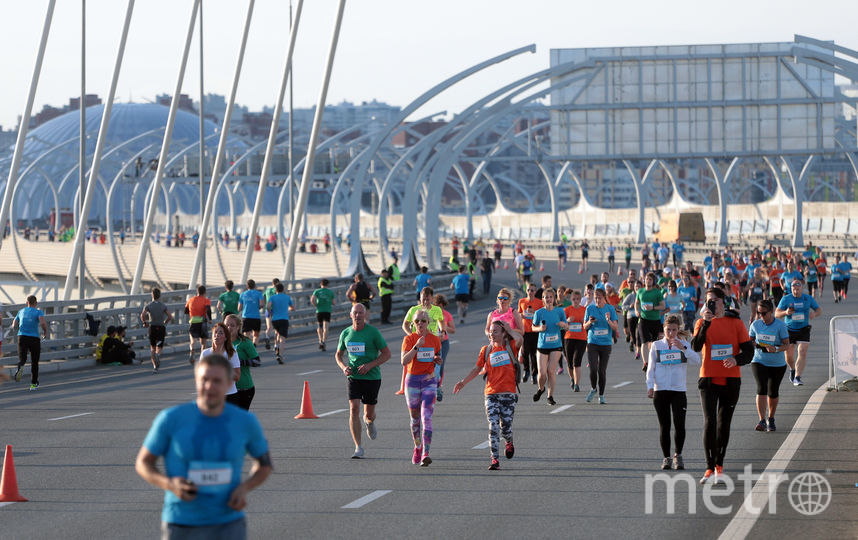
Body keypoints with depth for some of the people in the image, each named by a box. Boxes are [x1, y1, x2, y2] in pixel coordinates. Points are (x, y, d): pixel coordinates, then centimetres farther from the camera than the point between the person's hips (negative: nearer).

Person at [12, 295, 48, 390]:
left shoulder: (21, 311, 13)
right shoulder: (38, 312, 1)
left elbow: (14, 327, 12)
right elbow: (43, 323, -17)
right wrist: (45, 332, 0)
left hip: (22, 337, 2)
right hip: (34, 338, -2)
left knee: (22, 359, -3)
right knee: (34, 362, 12)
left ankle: (20, 367, -40)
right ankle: (33, 384, 16)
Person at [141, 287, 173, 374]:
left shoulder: (148, 305, -1)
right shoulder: (163, 306, 1)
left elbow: (142, 315, -17)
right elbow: (170, 317, -9)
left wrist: (144, 323, 0)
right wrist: (165, 322, 8)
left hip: (152, 328, 0)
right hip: (161, 328, 0)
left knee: (152, 348, 13)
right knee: (159, 347, 4)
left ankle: (155, 366, 4)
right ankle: (158, 355, -31)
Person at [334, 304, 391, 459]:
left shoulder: (373, 332, -8)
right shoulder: (345, 333, 3)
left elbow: (387, 354, -4)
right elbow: (338, 355, 17)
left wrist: (370, 365, -17)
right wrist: (343, 367, -5)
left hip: (372, 377, -2)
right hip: (353, 376, 2)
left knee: (369, 414, 8)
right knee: (354, 409, -15)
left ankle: (369, 422, 48)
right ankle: (358, 448, -13)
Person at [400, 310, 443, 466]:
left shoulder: (435, 339, 3)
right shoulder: (409, 339, -5)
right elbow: (404, 361, -17)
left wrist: (438, 360, -5)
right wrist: (416, 346, -27)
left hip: (429, 381, 0)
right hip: (412, 381, 0)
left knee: (427, 417, -14)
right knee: (415, 418, 12)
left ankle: (425, 453, -19)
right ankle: (417, 447, 36)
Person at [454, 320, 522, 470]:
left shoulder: (511, 346, 2)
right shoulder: (486, 350, 9)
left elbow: (520, 339, -19)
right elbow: (477, 369, 13)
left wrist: (508, 326, -11)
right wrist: (463, 382, 5)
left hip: (509, 393, -2)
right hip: (491, 393, 2)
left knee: (506, 427, -2)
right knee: (493, 426, -9)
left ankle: (509, 442, 34)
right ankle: (495, 459, -8)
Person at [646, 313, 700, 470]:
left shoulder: (683, 344, 7)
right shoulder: (656, 346, 7)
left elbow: (696, 360, -8)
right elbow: (650, 368, 6)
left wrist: (683, 348, -20)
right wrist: (650, 386, -7)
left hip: (679, 390, 0)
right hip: (660, 391, 0)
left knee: (679, 425, -9)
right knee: (664, 426, 3)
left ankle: (678, 455, 7)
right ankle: (666, 458, 13)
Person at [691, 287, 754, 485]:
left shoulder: (736, 323, 3)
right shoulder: (702, 323, 2)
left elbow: (749, 350, 2)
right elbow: (696, 347, -14)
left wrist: (736, 359, -19)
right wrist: (706, 323, -22)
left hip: (731, 379, 1)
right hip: (709, 379, -1)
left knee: (724, 424, 9)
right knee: (709, 422, -11)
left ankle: (719, 465, 22)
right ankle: (710, 468, -11)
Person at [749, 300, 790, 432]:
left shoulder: (781, 325, -8)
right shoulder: (755, 324, 0)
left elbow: (787, 345, -8)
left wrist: (776, 349, -27)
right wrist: (751, 344, -12)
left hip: (777, 364, -1)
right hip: (759, 362, 1)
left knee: (773, 392, 10)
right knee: (761, 388, -17)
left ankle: (771, 419, 31)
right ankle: (762, 420, -22)